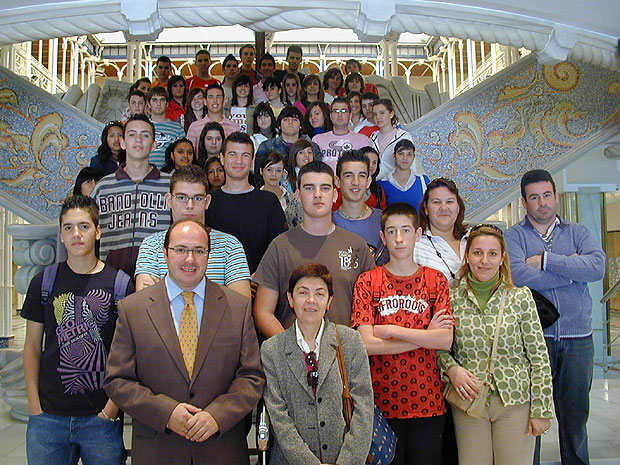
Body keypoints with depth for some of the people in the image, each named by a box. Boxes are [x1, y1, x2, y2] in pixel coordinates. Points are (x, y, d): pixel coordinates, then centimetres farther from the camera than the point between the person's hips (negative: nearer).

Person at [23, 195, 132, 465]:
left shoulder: (120, 284, -3)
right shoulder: (44, 283, 3)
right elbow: (32, 347, 7)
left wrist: (114, 405, -7)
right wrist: (34, 406, 0)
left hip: (101, 416, -1)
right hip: (48, 416, 2)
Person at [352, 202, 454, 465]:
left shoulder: (436, 281, 4)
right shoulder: (367, 282, -1)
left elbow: (446, 341, -8)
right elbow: (367, 344, -12)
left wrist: (390, 330, -13)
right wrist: (425, 335, -9)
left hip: (428, 403, 2)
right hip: (382, 402, -1)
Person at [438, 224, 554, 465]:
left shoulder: (520, 297, -3)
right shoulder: (453, 298, 0)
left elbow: (539, 357, -2)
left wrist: (541, 410, -4)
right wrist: (451, 368, -10)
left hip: (515, 402, -1)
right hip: (468, 402, 1)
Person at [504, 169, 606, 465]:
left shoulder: (578, 233, 11)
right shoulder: (514, 236, 2)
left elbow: (597, 267, -9)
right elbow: (518, 275, -17)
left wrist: (545, 260, -12)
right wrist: (571, 270, -8)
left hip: (577, 337, 3)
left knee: (575, 413, 13)